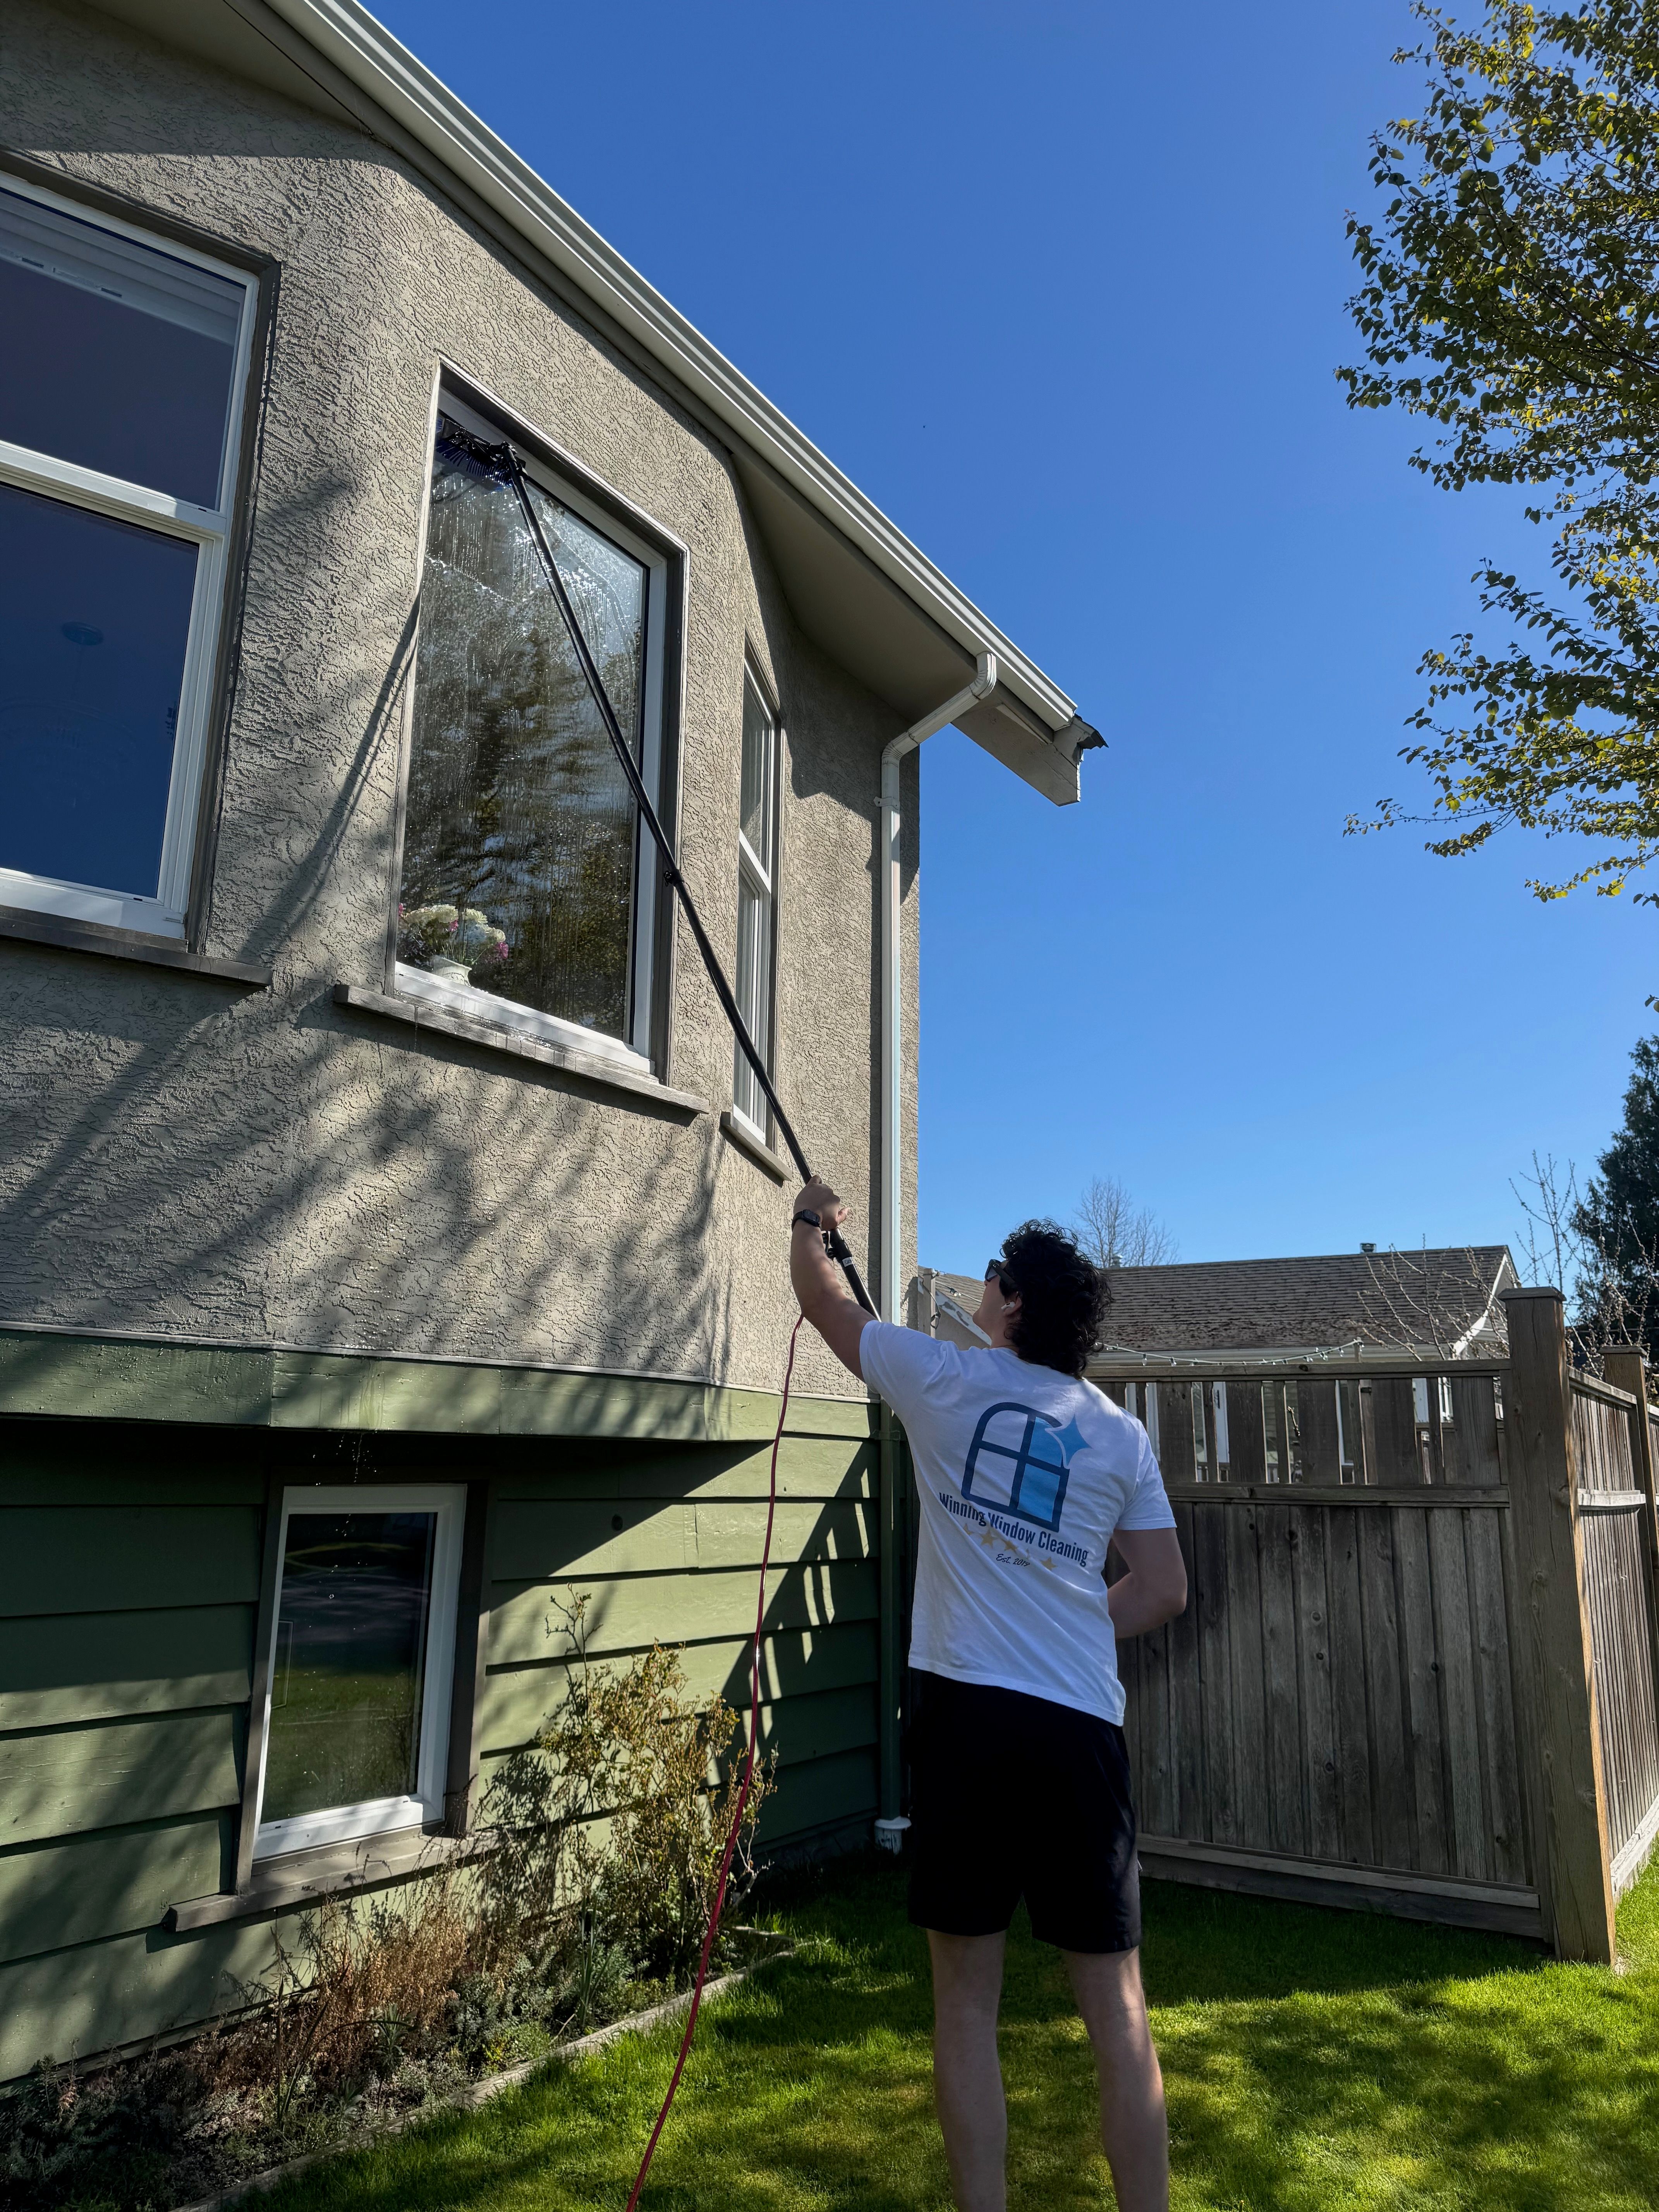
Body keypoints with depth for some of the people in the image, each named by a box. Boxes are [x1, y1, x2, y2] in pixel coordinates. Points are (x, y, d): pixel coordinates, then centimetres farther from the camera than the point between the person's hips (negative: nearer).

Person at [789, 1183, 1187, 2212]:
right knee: (1117, 2006, 11)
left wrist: (811, 1221, 34)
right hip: (1083, 1727, 2)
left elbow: (825, 1299, 15)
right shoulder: (1122, 1434, 7)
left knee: (967, 1997, 11)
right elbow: (1163, 1591, 7)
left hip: (966, 1712, -2)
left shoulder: (947, 1380, 1)